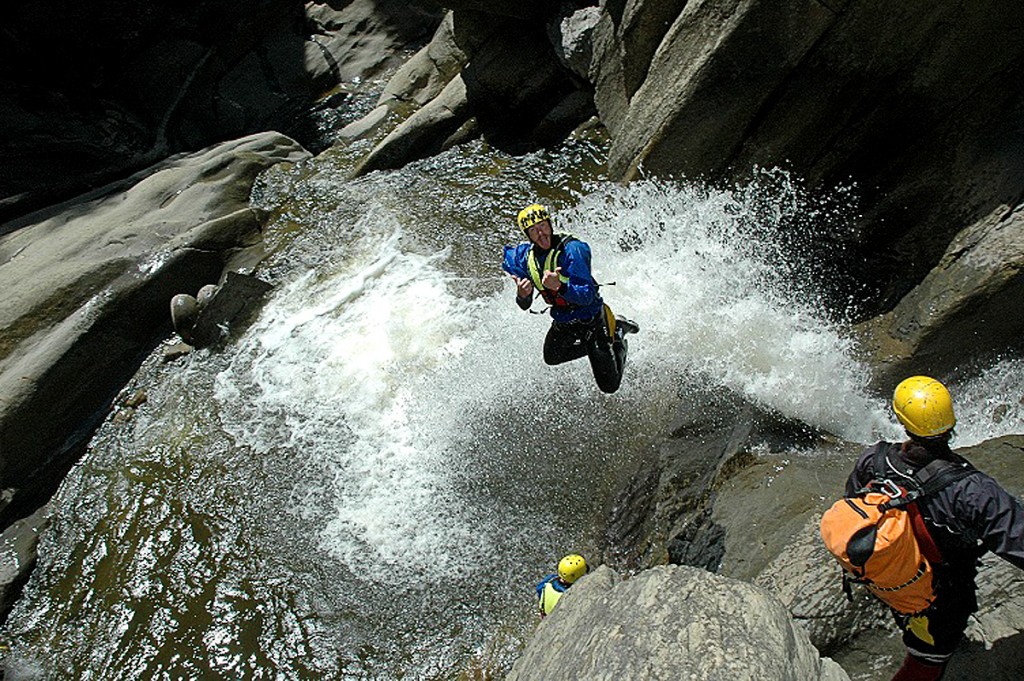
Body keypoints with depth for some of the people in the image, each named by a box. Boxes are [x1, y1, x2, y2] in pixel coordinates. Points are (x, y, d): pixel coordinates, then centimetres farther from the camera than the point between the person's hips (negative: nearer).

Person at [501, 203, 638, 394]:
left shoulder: (572, 249, -28)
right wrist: (522, 295, -26)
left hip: (591, 320, -6)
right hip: (562, 322, 6)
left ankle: (618, 338, 28)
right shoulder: (524, 256, -9)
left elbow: (587, 297, -33)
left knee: (610, 386, 2)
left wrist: (559, 287, -50)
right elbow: (525, 306, -3)